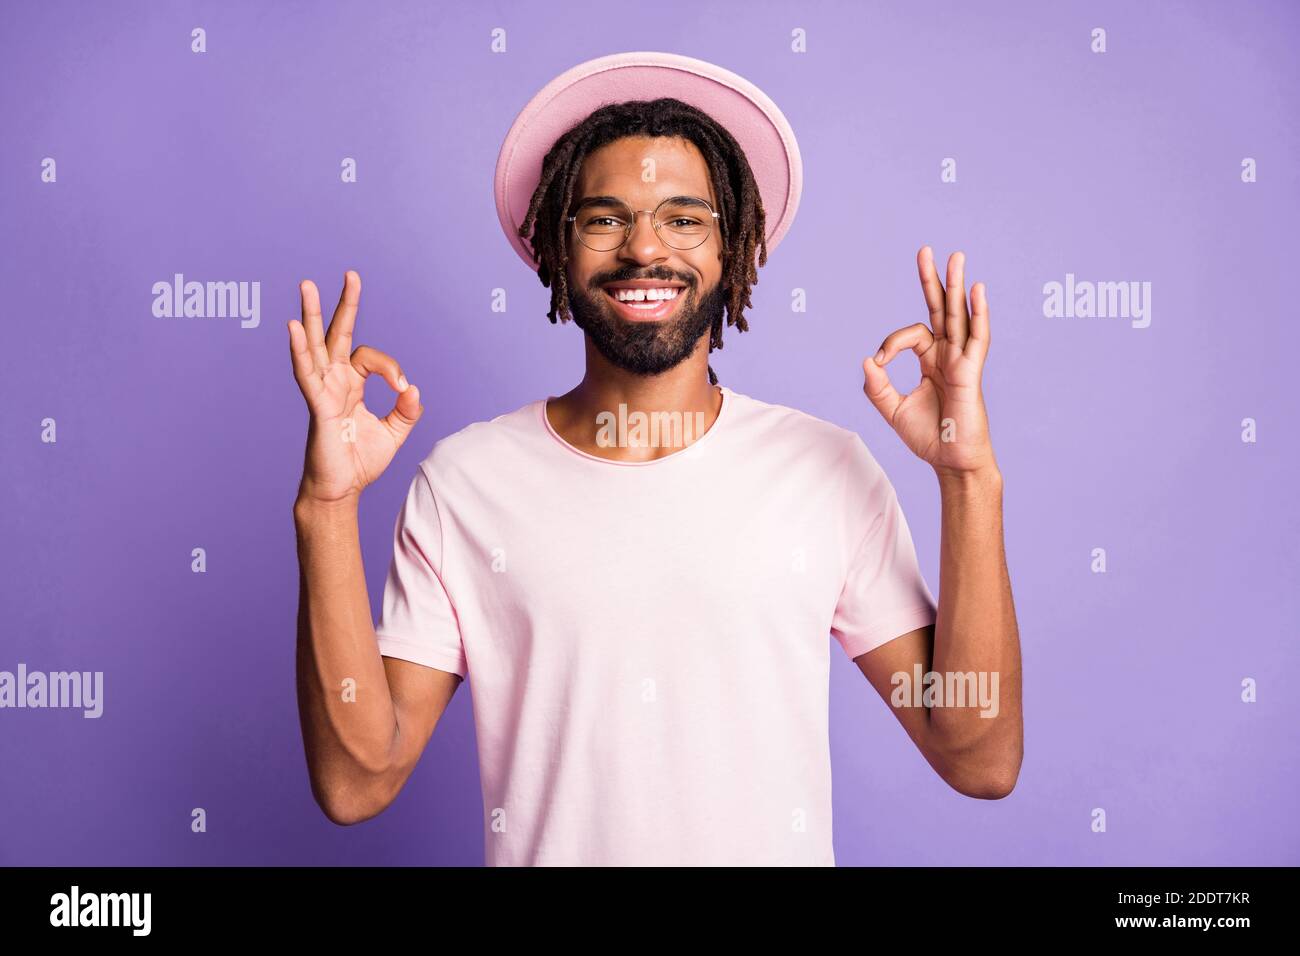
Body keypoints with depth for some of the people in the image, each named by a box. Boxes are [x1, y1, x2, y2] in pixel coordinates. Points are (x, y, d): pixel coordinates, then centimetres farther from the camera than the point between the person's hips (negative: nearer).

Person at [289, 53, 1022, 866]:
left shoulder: (829, 469, -10)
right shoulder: (463, 482, -9)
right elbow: (356, 783, -12)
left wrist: (971, 479, -19)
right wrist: (328, 508, -21)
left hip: (777, 849, 1)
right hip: (545, 848, 0)